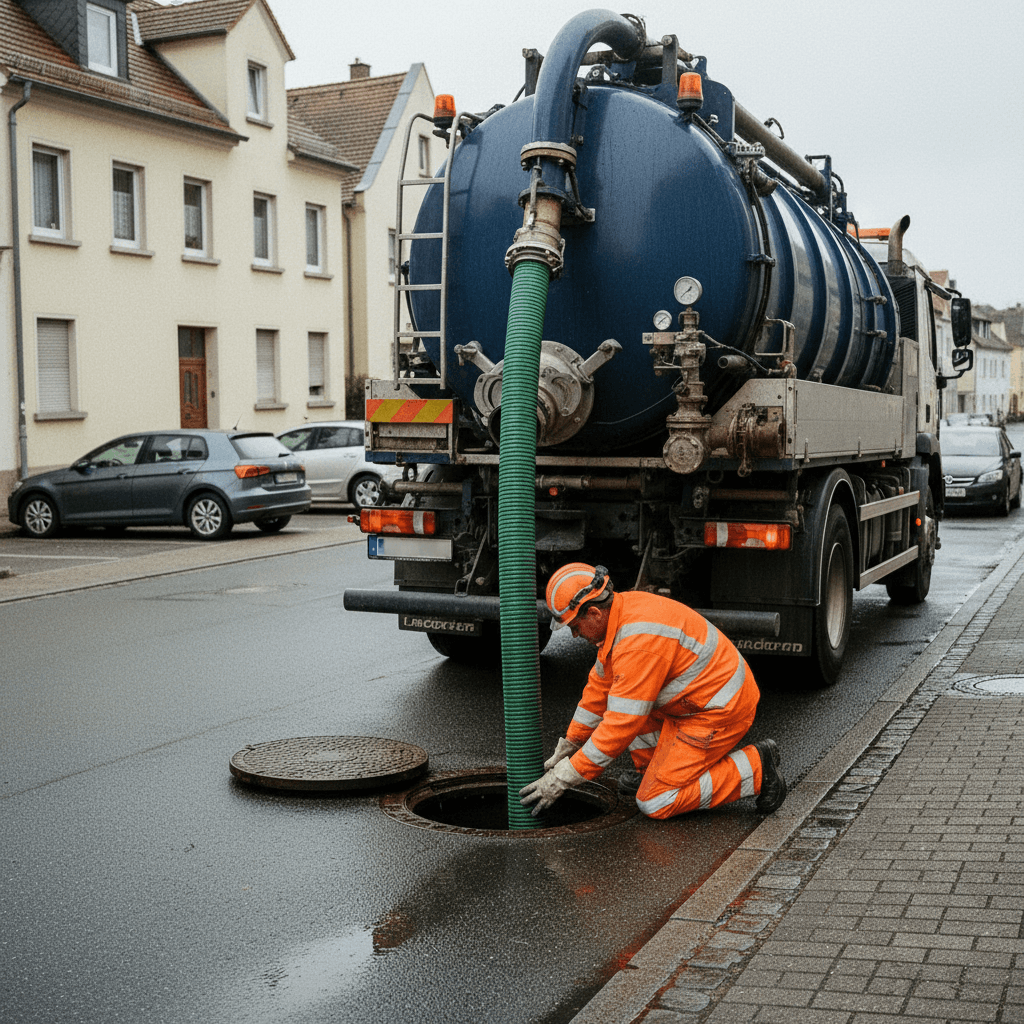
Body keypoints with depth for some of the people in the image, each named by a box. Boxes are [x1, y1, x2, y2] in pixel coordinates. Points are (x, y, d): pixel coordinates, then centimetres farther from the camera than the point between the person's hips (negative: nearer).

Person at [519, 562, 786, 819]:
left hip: (721, 712, -10)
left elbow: (622, 725, -26)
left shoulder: (639, 642, -29)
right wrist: (569, 744, 20)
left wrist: (564, 777, -20)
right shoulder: (621, 609, 2)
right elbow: (600, 686, 16)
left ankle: (754, 770, -5)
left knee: (654, 804, -9)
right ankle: (652, 770, 16)